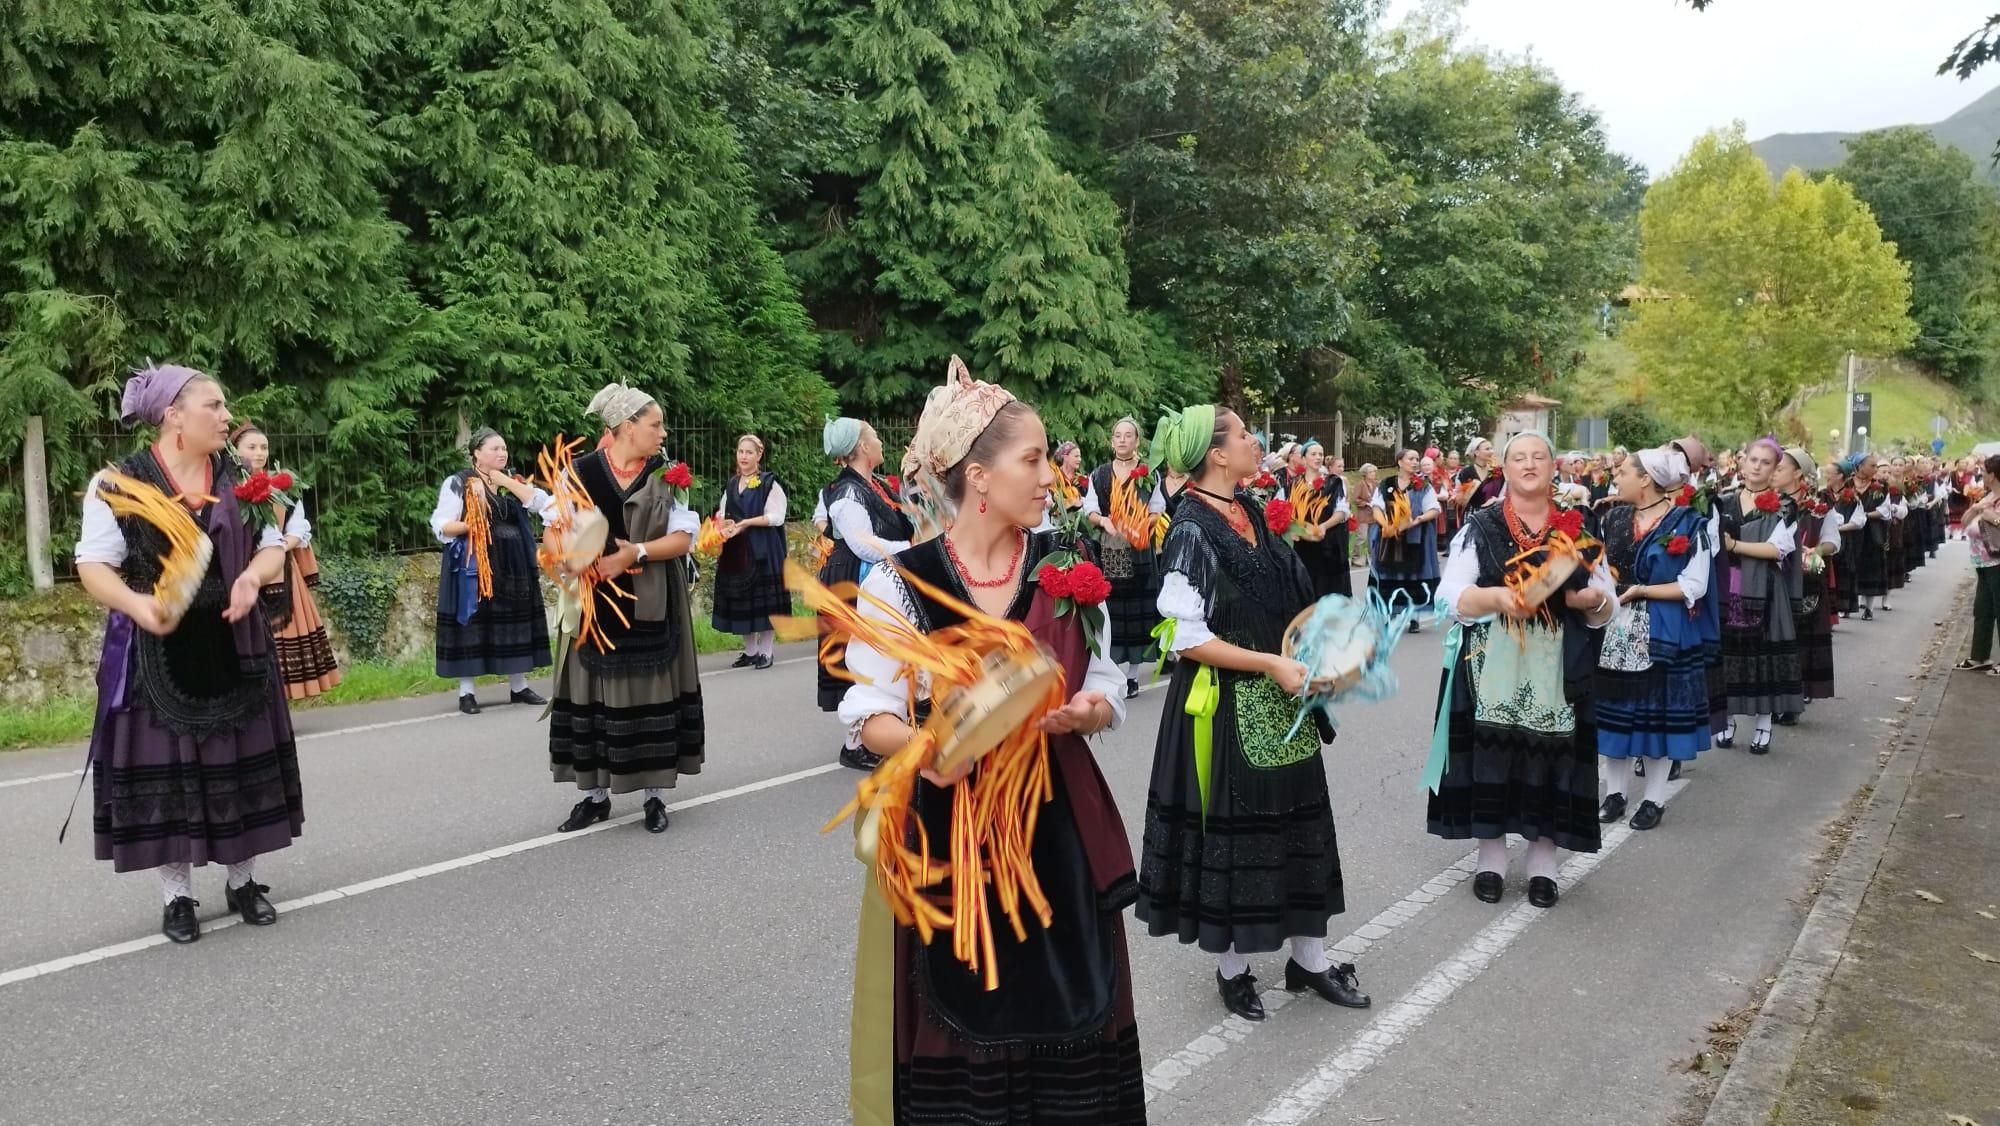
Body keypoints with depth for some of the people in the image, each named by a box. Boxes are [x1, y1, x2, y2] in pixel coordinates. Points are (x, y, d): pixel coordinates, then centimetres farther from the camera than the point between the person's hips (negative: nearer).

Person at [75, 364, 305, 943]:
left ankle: (243, 881, 22)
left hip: (232, 645, 3)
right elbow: (94, 564, -7)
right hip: (155, 651, -3)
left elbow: (274, 546, 9)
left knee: (240, 762, 7)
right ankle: (176, 894, 16)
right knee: (164, 767, 2)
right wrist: (137, 603, -27)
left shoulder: (240, 479, 6)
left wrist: (253, 574, -14)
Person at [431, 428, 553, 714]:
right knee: (472, 621, -4)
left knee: (514, 622, 7)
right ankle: (467, 692, 2)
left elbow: (542, 502, -2)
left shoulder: (514, 481, 14)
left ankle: (518, 686, 16)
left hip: (512, 565, 5)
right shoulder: (458, 483, -2)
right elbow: (440, 526, -7)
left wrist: (508, 483, -8)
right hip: (474, 565, -5)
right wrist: (472, 526, -23)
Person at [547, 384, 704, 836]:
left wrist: (635, 553, -17)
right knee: (593, 695, 6)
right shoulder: (580, 472, -1)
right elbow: (557, 532, 3)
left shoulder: (666, 476, 2)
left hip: (650, 607, 0)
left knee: (651, 693, 3)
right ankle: (595, 795, 18)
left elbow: (684, 538, -3)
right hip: (594, 604, 0)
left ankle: (655, 796, 13)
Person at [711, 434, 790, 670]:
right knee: (741, 600, 6)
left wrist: (746, 523, -17)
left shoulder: (769, 483, -3)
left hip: (762, 551, -6)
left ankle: (766, 651, 4)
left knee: (764, 600, -3)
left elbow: (776, 517, -11)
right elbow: (722, 514, 19)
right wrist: (724, 524, -4)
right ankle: (750, 651, 15)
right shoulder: (731, 486, 15)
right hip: (736, 551, 6)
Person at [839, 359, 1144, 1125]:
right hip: (944, 829, -2)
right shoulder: (899, 582, -8)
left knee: (1066, 1016, 8)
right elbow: (871, 717, -5)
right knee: (957, 1024, 5)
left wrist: (1083, 714, -16)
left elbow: (1104, 694, 7)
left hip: (1056, 826, 3)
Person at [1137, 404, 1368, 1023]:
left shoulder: (1249, 514, 8)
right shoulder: (1192, 531, -16)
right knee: (1231, 829, 5)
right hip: (1226, 706, -8)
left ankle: (1308, 956, 26)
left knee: (1298, 820, 13)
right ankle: (1232, 966, 22)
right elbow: (1187, 638, -20)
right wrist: (1272, 665, -19)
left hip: (1278, 705, 8)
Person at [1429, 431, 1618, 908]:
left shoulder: (1579, 526, 9)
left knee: (1551, 760, 2)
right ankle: (1491, 860, 14)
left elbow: (1609, 605, 9)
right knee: (1490, 758, 1)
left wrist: (1592, 599, -13)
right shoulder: (1480, 528, 3)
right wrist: (1495, 596, -23)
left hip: (1557, 672, 1)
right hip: (1492, 670, -1)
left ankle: (1542, 864, 16)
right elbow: (1449, 597, -6)